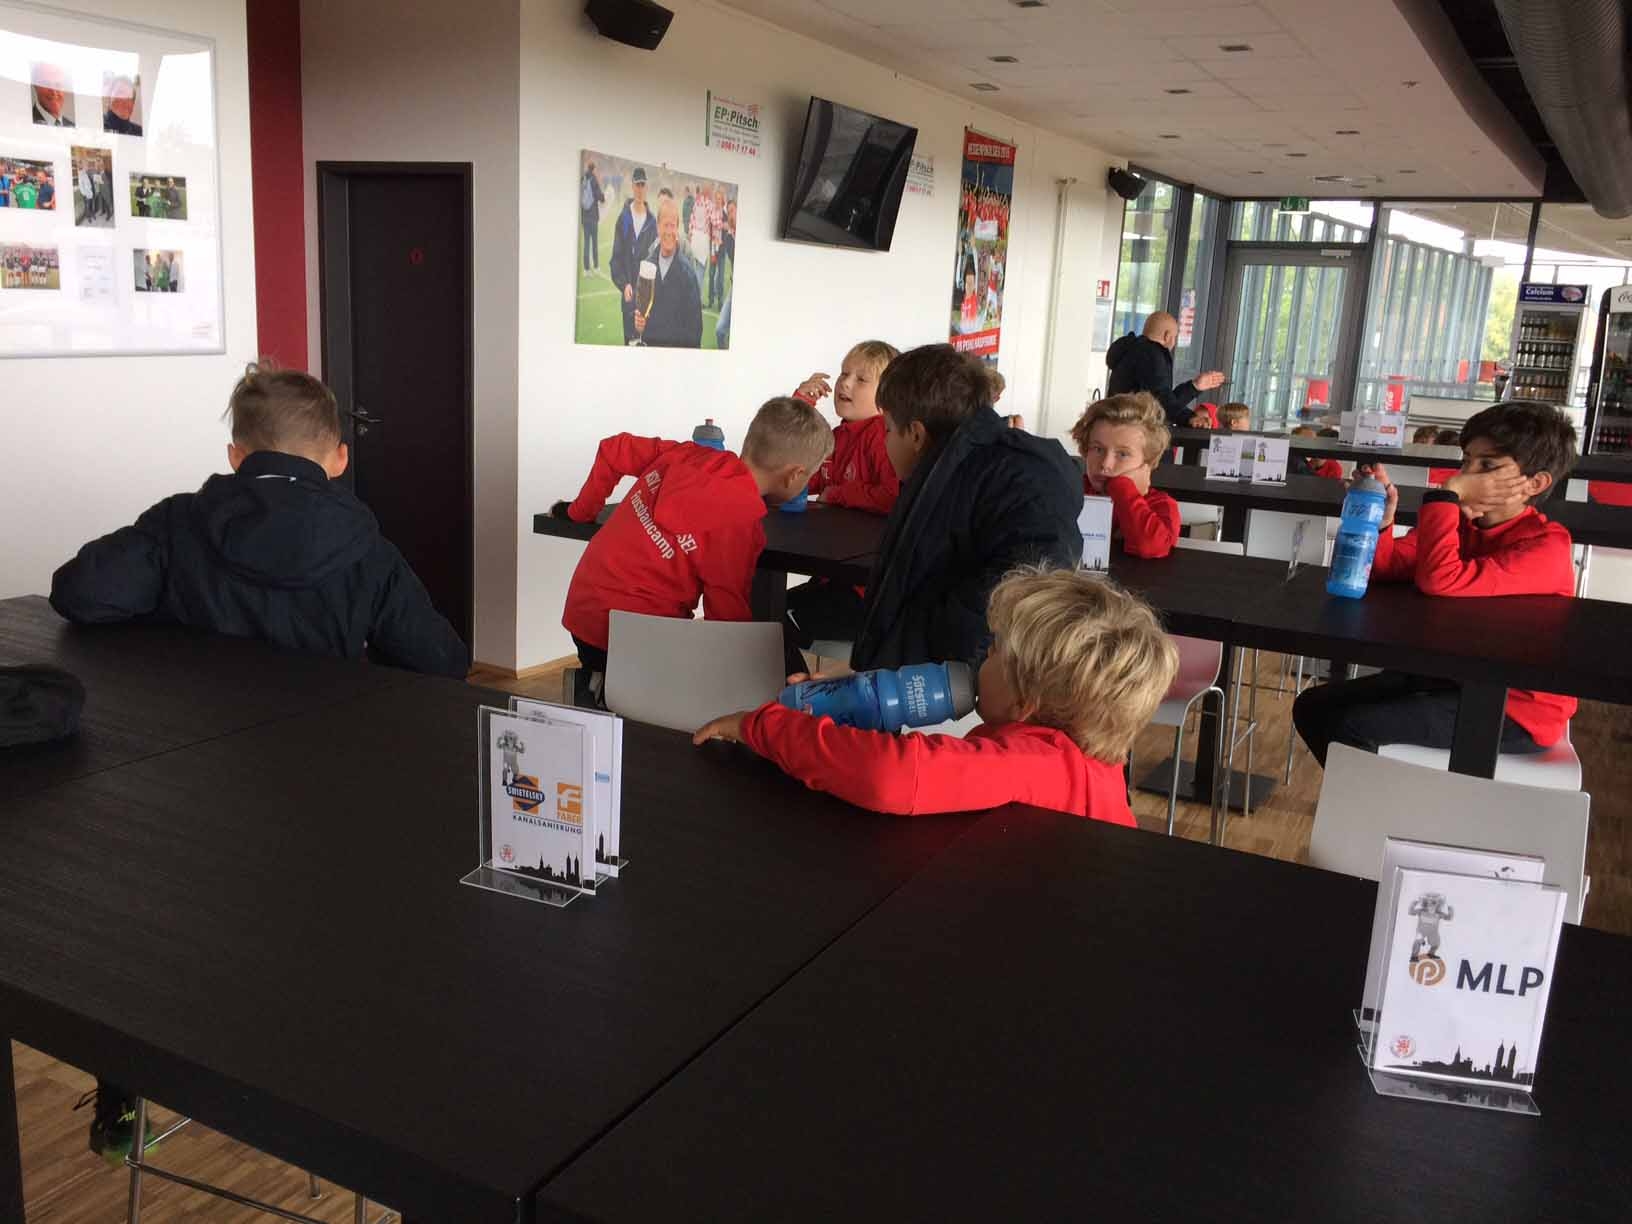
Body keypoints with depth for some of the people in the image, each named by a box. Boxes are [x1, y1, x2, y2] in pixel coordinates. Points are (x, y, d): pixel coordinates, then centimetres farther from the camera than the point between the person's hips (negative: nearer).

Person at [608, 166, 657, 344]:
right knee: (629, 335, 4)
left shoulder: (652, 221, 3)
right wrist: (624, 284, -11)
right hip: (628, 290, 0)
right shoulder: (624, 218, 1)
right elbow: (616, 256, 1)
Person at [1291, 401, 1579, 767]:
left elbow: (1441, 581, -34)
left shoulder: (1546, 547, -20)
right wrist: (1382, 515, -19)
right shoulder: (1463, 522, 4)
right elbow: (1387, 567, -2)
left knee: (1352, 727, -24)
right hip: (1449, 677, 8)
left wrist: (1447, 494, -28)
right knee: (1313, 707, 2)